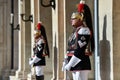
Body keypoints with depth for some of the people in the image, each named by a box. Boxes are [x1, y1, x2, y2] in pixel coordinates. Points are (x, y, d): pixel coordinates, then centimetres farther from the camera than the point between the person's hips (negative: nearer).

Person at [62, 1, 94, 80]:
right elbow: (70, 49, 18)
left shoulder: (84, 30, -11)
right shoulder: (75, 31, 18)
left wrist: (69, 64, -19)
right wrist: (65, 63, 10)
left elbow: (80, 50, -19)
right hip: (75, 65, 10)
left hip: (81, 64, -10)